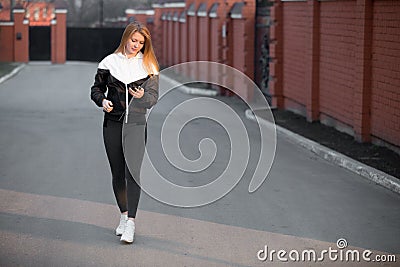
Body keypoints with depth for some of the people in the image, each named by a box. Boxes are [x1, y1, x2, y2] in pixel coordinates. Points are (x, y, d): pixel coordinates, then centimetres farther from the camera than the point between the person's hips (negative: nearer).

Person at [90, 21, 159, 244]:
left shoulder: (148, 66, 5)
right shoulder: (109, 62, 5)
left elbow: (154, 97, 4)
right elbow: (96, 88, 12)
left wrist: (142, 96, -18)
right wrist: (102, 101, -9)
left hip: (136, 123, -2)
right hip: (112, 123, 2)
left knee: (132, 171, -12)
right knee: (117, 173, 8)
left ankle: (131, 222, -12)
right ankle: (123, 215, 25)